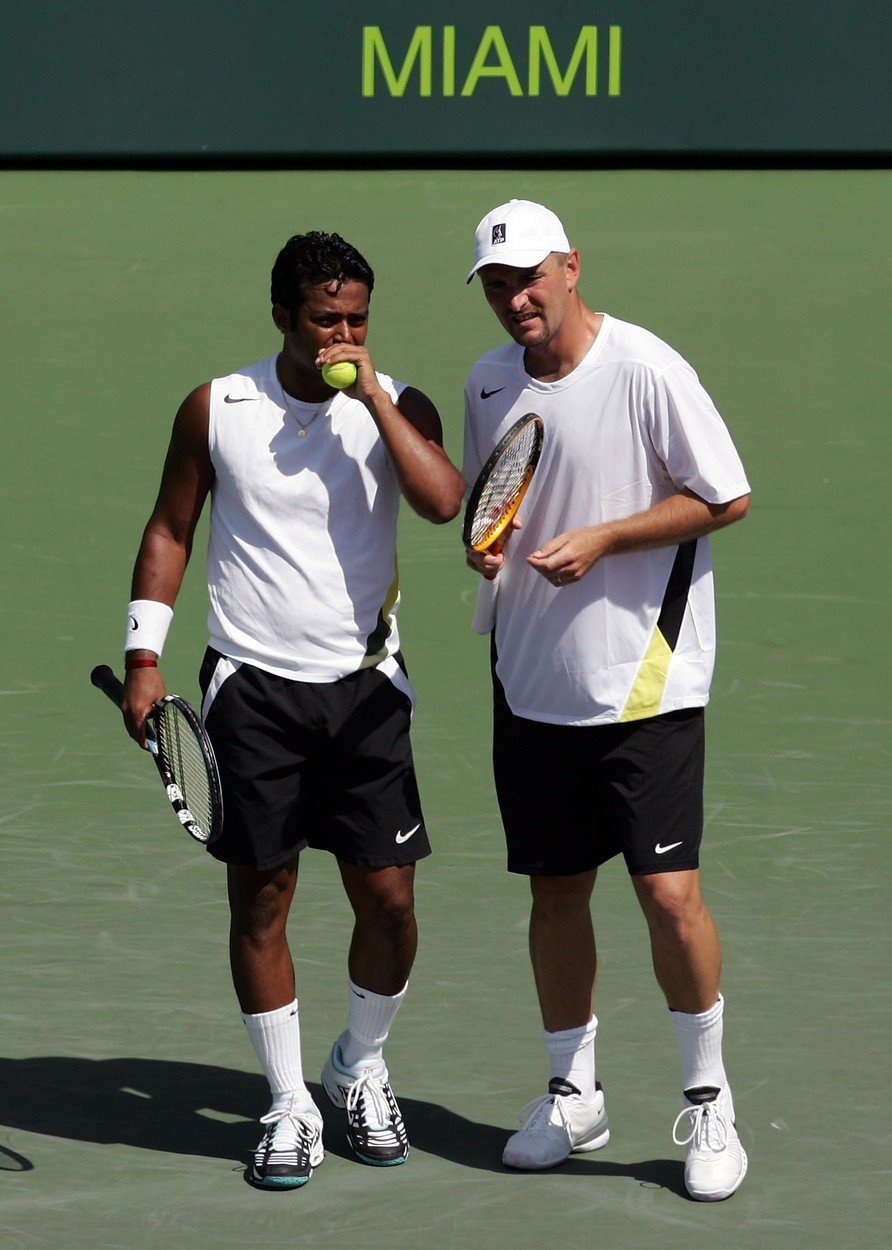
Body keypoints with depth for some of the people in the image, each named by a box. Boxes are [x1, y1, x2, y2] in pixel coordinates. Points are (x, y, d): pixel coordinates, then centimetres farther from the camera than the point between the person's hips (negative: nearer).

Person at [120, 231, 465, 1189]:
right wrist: (145, 656, 2)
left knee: (388, 899, 0)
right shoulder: (216, 410, 1)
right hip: (251, 687, 0)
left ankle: (360, 1067, 26)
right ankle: (289, 1106, 12)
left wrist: (371, 394, -18)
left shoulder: (396, 408, -1)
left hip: (364, 690, 0)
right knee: (259, 899, 1)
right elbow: (169, 529, 9)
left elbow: (443, 500, -19)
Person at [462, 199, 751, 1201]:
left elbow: (726, 497, -9)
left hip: (642, 682, -5)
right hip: (532, 683, 6)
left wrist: (602, 539, -17)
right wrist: (483, 543, -3)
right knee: (555, 888, 11)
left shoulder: (646, 370, -12)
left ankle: (707, 1100, 8)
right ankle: (572, 1095, 25)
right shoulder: (489, 381, 6)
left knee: (668, 891, -9)